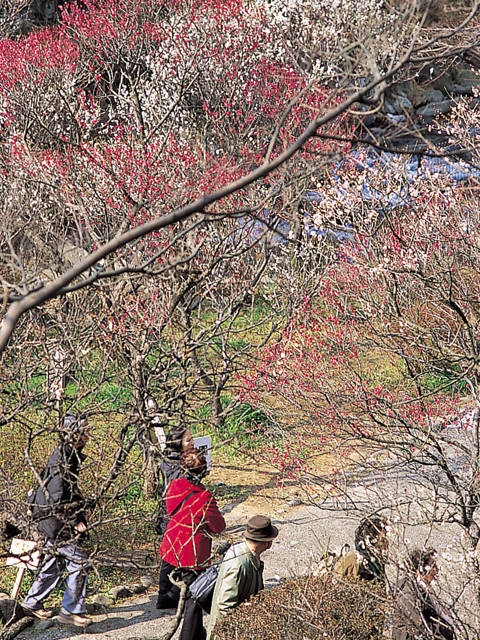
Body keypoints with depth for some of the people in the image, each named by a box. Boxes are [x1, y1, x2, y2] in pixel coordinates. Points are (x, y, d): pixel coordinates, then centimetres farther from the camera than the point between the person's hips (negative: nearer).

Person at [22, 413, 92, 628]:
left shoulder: (69, 455, 12)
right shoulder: (62, 459, -20)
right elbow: (57, 497, -25)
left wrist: (77, 518, 19)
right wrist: (75, 521, -20)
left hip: (57, 521, 10)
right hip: (57, 521, -10)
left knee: (53, 562, 18)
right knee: (79, 562, -8)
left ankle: (32, 603, 29)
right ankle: (71, 610, -3)